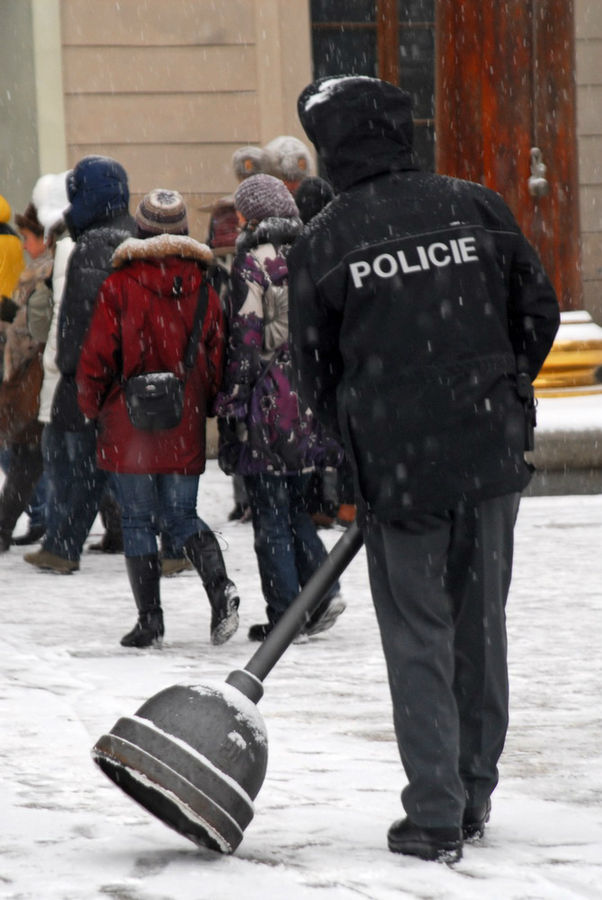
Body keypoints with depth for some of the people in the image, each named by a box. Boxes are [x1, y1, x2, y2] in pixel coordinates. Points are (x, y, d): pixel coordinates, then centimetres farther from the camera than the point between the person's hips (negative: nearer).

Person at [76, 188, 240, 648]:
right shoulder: (202, 287, 1)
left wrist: (92, 406, 9)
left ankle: (150, 618, 4)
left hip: (130, 422, -3)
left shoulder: (119, 286, -9)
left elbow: (98, 356, -7)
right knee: (181, 515, 14)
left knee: (137, 520, 5)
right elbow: (217, 356, 5)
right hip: (185, 430, 3)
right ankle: (220, 586, -10)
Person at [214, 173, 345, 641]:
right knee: (294, 504, 18)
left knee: (270, 509, 1)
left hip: (271, 402, -6)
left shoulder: (253, 261, -10)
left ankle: (283, 615, 2)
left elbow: (246, 337, -13)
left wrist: (230, 403, -9)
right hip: (313, 399, 6)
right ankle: (323, 589, 2)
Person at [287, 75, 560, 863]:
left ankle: (435, 817, 1)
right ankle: (474, 794, 23)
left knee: (418, 638, 5)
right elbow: (539, 311, 8)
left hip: (396, 470, -2)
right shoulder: (475, 208, 1)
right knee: (481, 626, 14)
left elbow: (315, 370, 3)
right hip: (491, 457, 2)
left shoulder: (323, 243, -4)